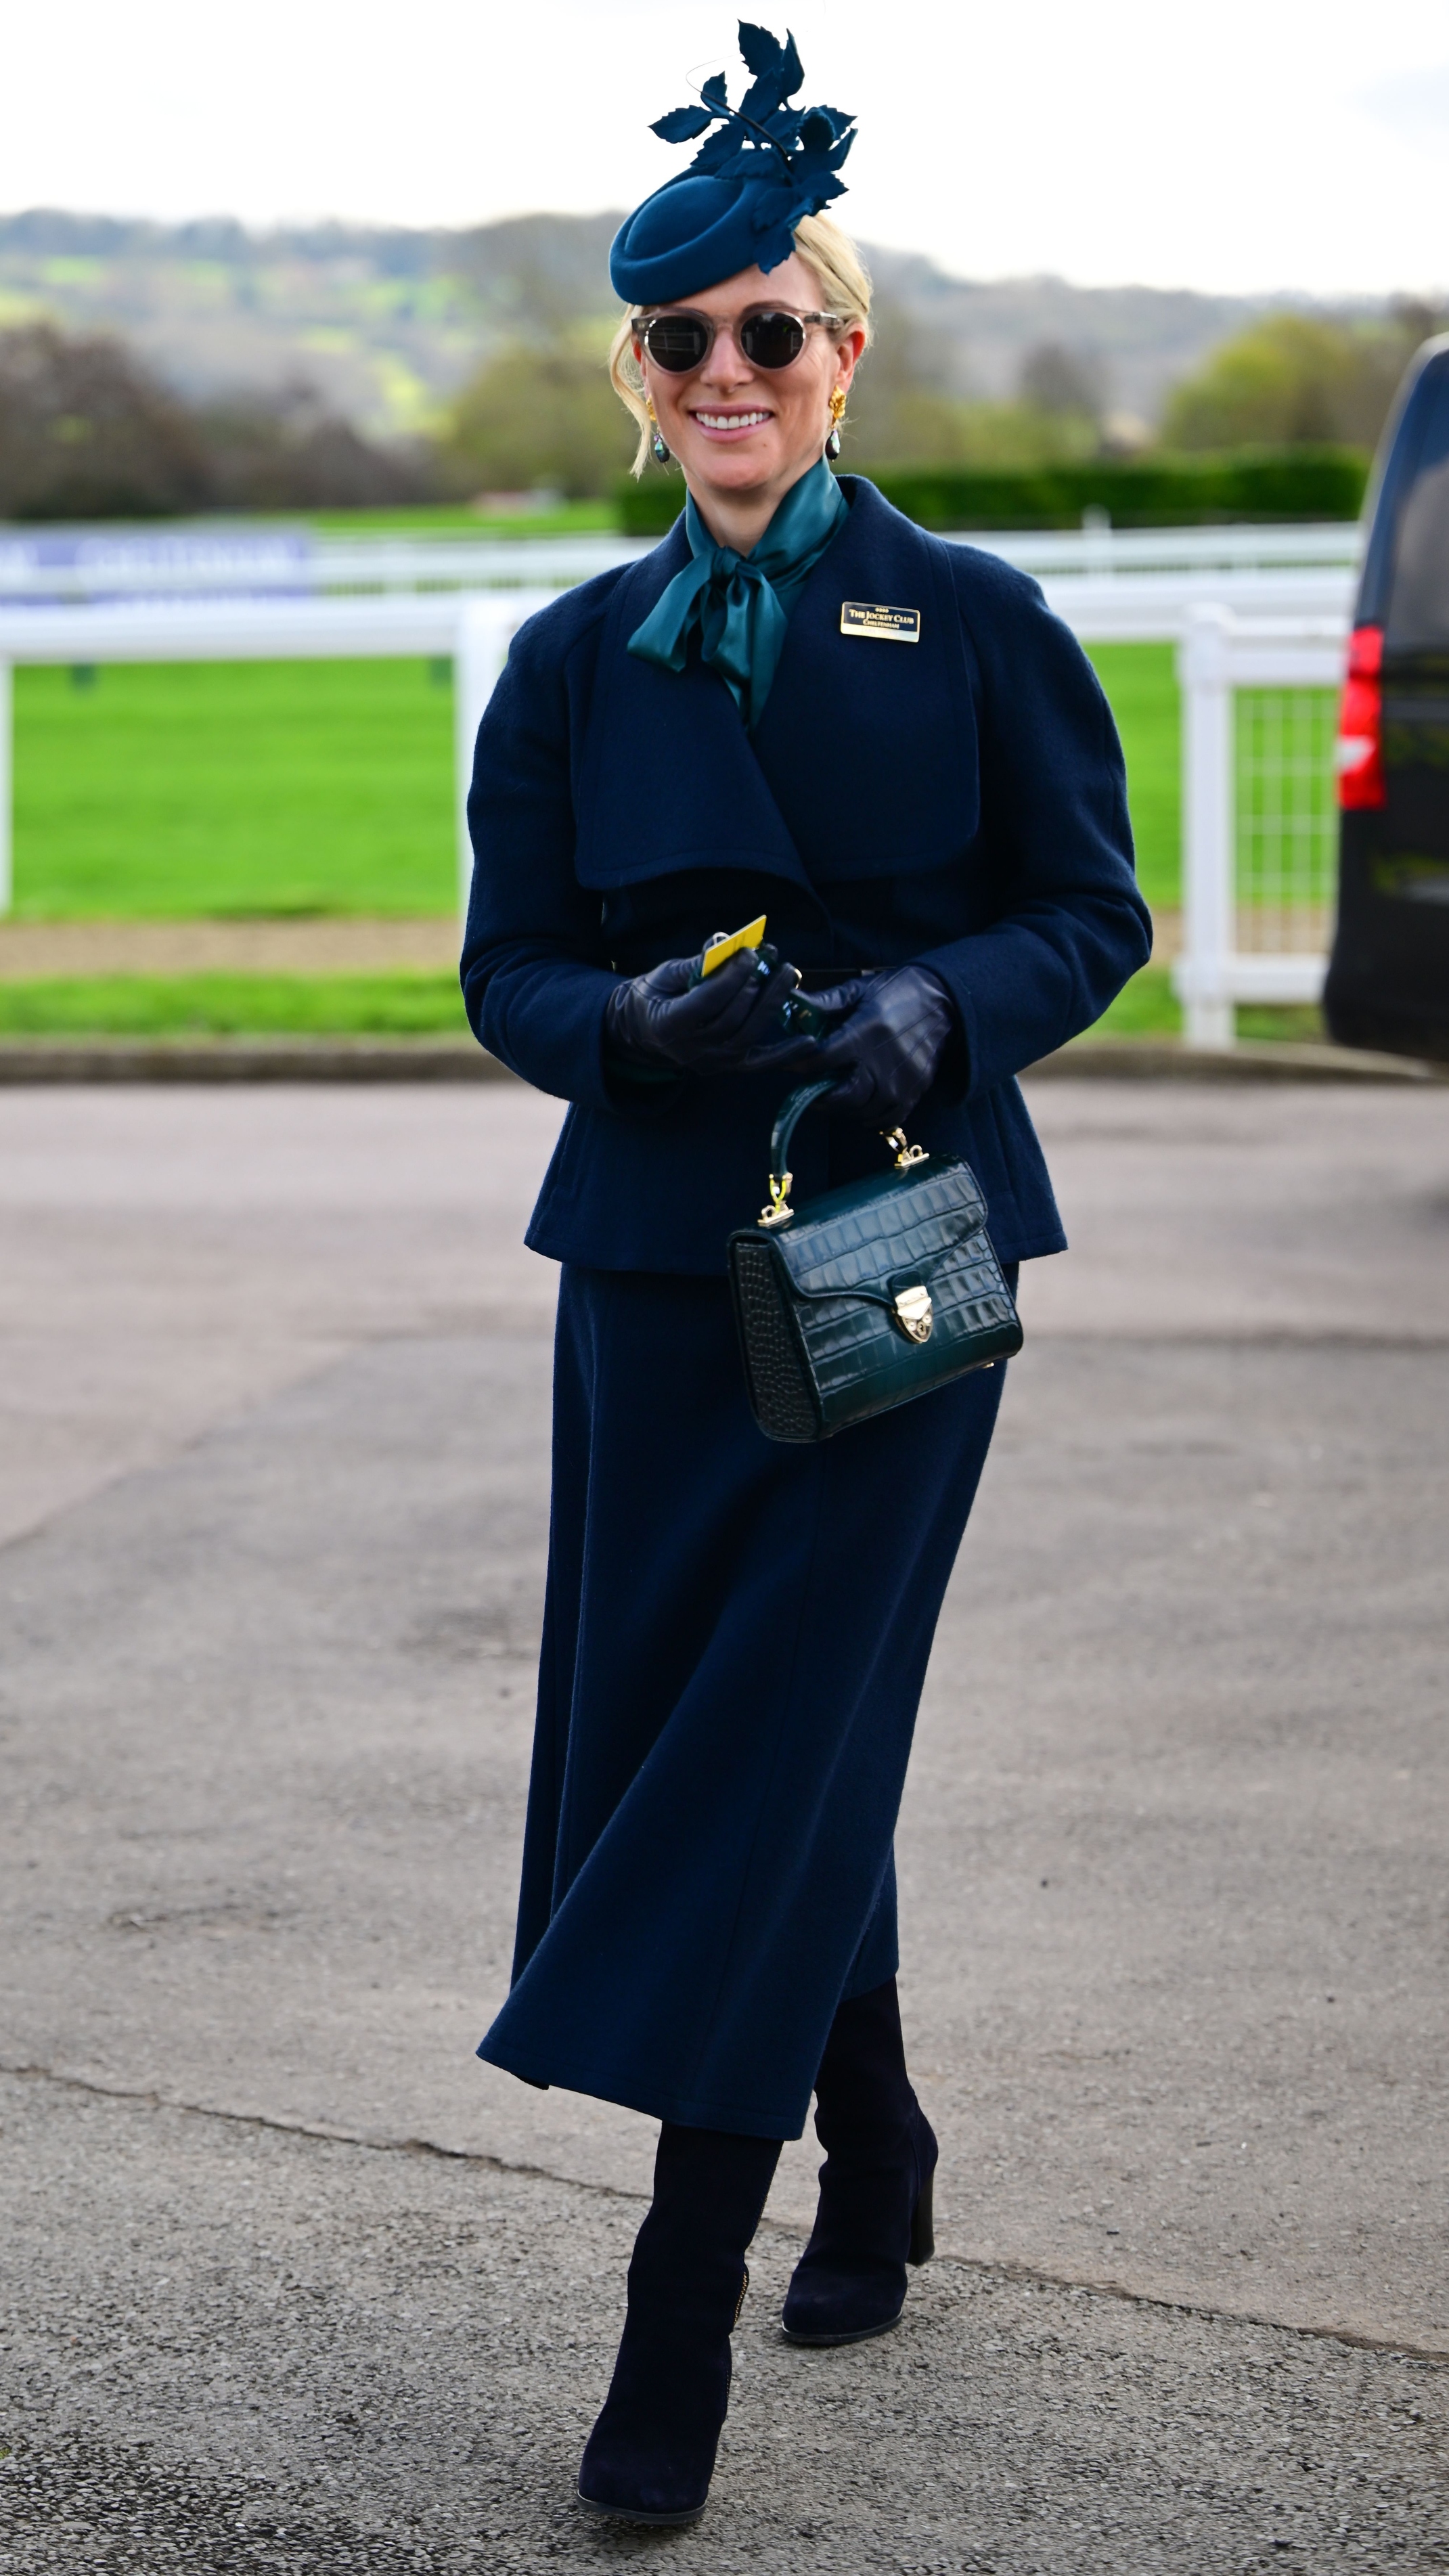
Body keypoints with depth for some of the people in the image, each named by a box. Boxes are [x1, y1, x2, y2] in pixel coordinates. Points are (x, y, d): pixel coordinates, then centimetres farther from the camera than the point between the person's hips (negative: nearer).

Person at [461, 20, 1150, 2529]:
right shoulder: (581, 659, 7)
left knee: (769, 1752, -6)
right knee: (686, 1738, 8)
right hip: (658, 1247, 4)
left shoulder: (974, 623, -1)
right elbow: (508, 966, 7)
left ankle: (679, 2325, 0)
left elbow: (1091, 915, 2)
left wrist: (932, 1010, -18)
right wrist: (637, 1022, -15)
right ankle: (872, 2159, 33)